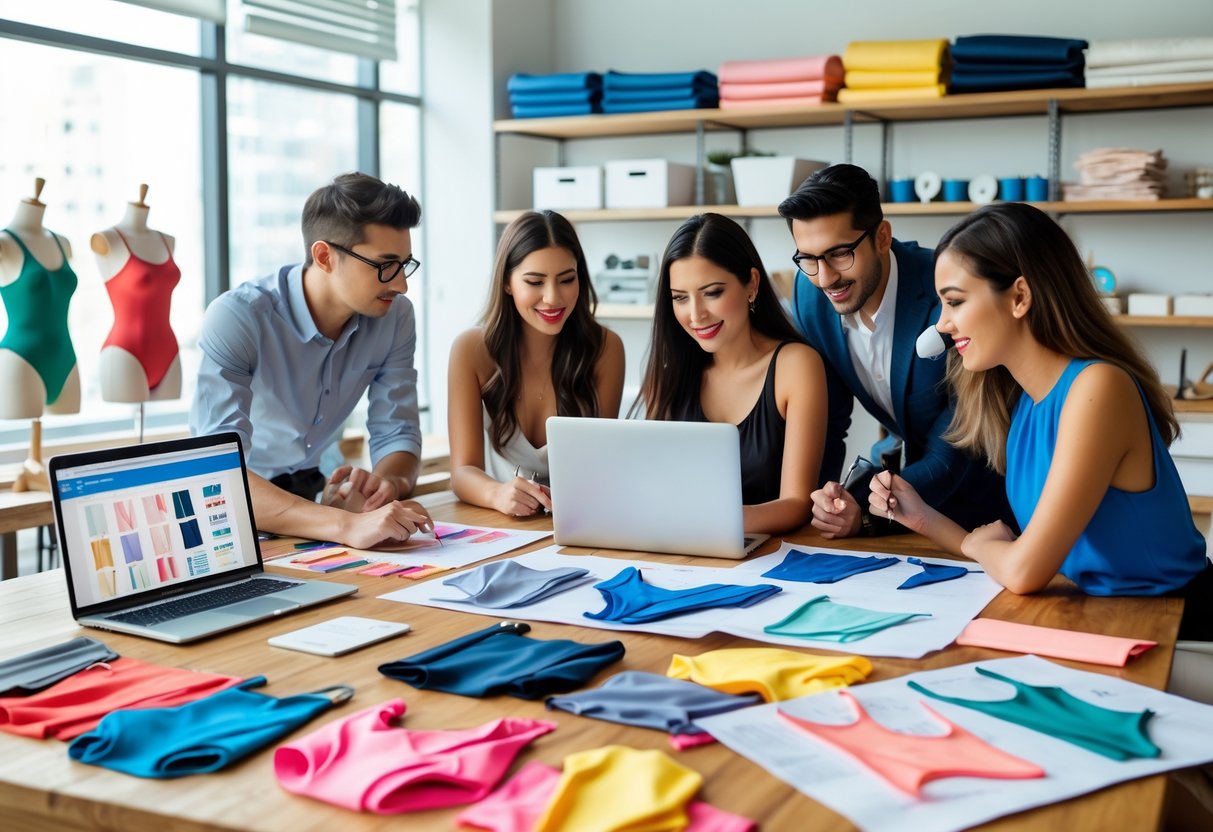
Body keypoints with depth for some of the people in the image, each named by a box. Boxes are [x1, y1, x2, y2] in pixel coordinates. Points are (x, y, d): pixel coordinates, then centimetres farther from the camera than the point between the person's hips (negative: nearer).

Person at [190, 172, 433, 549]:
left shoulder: (394, 316, -10)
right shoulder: (237, 318, -26)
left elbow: (396, 435, -7)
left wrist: (385, 483, -31)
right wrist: (345, 525, -48)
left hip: (308, 494, 5)